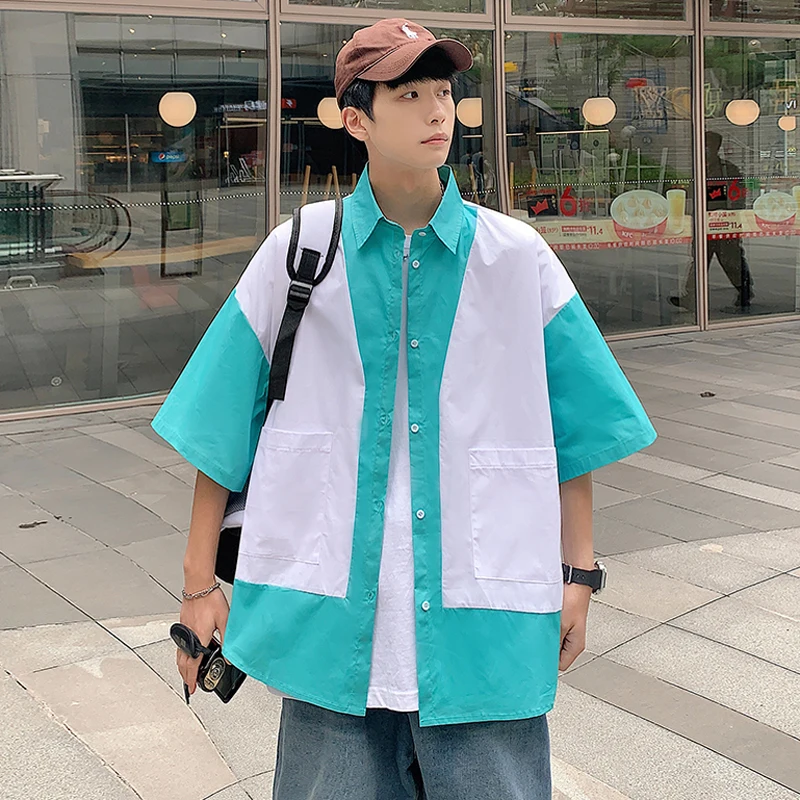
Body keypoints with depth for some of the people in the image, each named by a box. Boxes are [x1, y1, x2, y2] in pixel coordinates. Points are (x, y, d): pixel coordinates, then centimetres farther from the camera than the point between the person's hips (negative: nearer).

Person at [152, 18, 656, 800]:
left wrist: (578, 574, 6)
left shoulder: (517, 256, 2)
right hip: (333, 614, 0)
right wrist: (200, 586, 4)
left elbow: (571, 421, 8)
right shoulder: (296, 253, 1)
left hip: (485, 624, 1)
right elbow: (223, 422, 4)